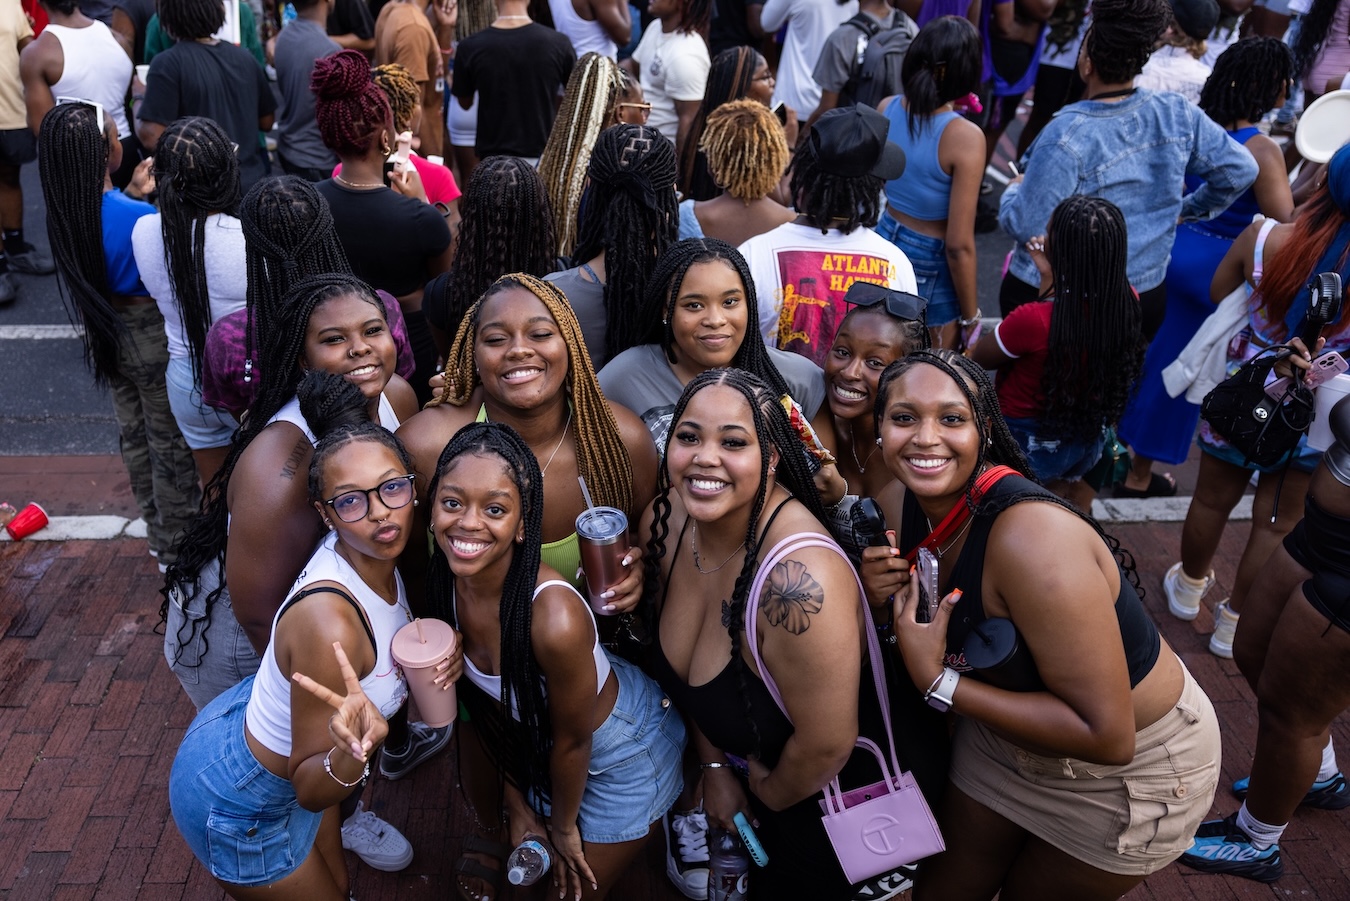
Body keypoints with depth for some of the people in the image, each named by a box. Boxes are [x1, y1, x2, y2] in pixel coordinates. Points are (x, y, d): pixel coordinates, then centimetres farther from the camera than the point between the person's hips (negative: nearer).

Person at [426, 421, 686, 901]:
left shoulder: (555, 618, -42)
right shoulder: (444, 583, -21)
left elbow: (572, 742, -24)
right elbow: (485, 703, -5)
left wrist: (563, 827, -6)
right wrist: (516, 803, 4)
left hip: (623, 753, -5)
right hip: (535, 739, 6)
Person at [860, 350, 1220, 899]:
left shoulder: (1032, 538, -36)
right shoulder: (899, 505, -14)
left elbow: (1109, 736, -34)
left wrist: (939, 683, -31)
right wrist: (877, 599, -20)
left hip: (1131, 762, -6)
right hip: (1005, 735, 6)